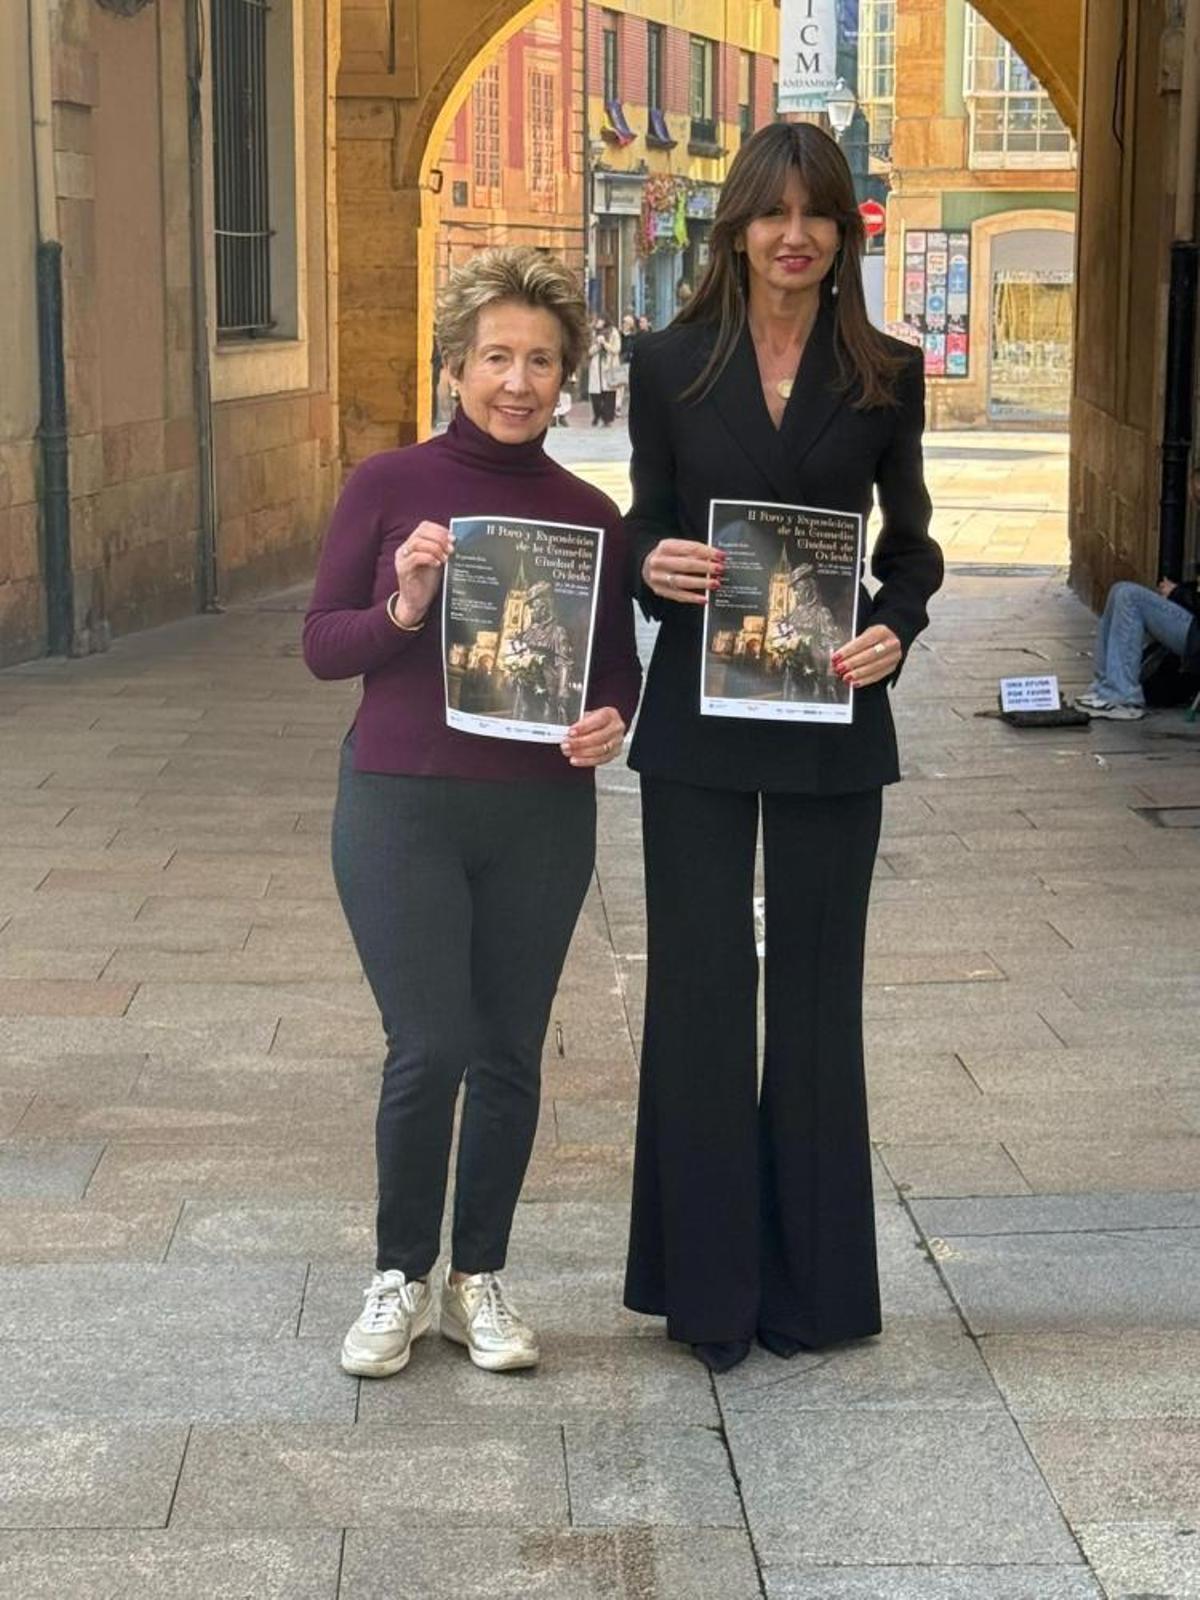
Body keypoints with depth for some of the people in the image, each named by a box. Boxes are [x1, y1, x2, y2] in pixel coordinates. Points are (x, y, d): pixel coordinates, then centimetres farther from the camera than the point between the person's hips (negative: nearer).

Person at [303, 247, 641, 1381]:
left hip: (542, 815, 2)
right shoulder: (390, 486, -2)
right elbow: (323, 644, 0)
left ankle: (478, 1280, 25)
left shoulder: (588, 515, 4)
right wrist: (404, 608, -18)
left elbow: (618, 668, 10)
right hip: (401, 805, -2)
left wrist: (608, 722, -11)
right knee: (429, 1048, -5)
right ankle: (398, 1278, 16)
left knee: (509, 1054, 8)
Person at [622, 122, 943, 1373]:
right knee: (700, 985, 3)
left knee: (815, 986, 9)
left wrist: (894, 629, -12)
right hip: (696, 719, 0)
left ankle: (812, 1281, 21)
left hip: (831, 719, 0)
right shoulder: (671, 365, 2)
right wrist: (654, 567, -16)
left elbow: (910, 542, 8)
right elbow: (645, 527, 6)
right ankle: (706, 1283, 15)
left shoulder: (883, 378, 2)